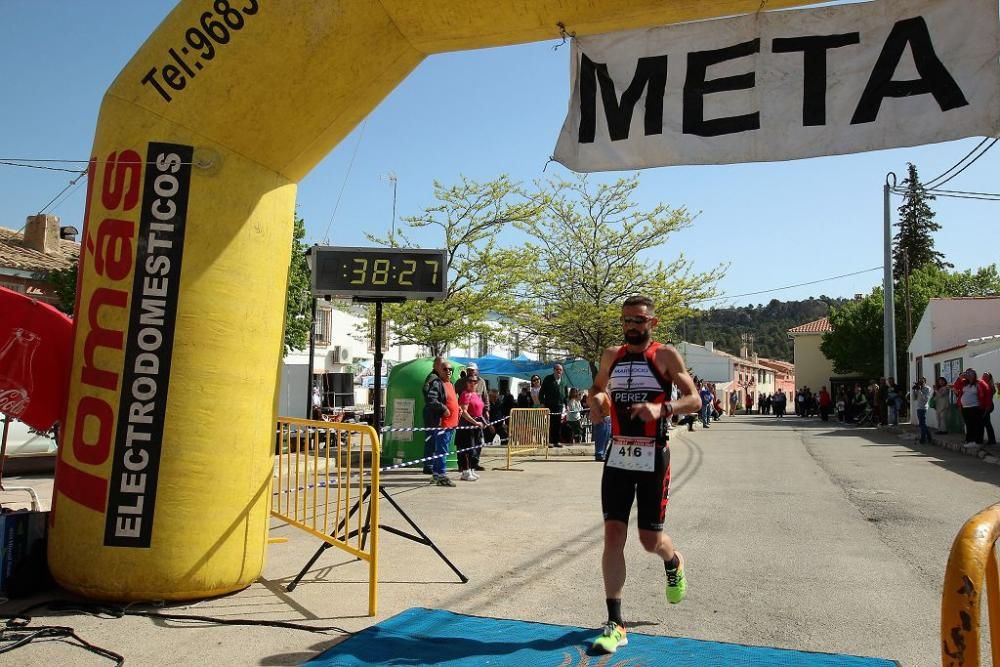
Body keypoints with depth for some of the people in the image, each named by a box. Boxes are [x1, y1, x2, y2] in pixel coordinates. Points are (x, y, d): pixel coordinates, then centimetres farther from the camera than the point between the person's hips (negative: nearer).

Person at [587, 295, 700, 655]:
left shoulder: (665, 356, -4)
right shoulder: (611, 356, 8)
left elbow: (694, 400, -6)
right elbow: (597, 387, 24)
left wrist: (662, 408, -26)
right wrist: (594, 400, 0)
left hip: (653, 458, -3)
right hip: (617, 456, 3)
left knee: (650, 538, 4)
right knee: (613, 535, -3)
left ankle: (673, 564, 43)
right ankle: (615, 624, 5)